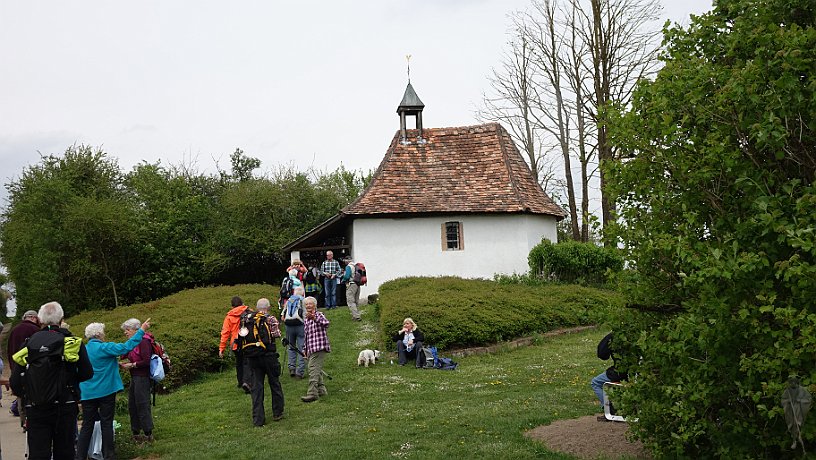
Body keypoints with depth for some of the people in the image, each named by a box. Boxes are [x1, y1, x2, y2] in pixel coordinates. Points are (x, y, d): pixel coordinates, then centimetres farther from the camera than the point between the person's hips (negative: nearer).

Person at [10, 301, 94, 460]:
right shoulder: (73, 342, -4)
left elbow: (15, 383, 1)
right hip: (65, 408, -1)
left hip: (35, 410, 1)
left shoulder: (28, 344, 0)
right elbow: (87, 373, -3)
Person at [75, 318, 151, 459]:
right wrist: (141, 330, -16)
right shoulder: (104, 348, -14)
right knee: (106, 424, 5)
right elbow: (126, 347, -20)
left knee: (87, 426, 9)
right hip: (106, 391, -5)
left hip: (87, 393, 5)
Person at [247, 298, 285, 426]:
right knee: (275, 384, 14)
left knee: (256, 387, 6)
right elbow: (276, 334, -14)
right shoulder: (271, 318, -6)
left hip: (253, 357, 3)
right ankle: (277, 413, 23)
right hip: (268, 355, -3)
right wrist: (277, 331, 6)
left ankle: (258, 418, 6)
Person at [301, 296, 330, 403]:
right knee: (317, 370, 12)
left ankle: (312, 393, -20)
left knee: (313, 369, -16)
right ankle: (321, 390, 21)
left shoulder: (319, 315, -6)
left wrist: (314, 318, -45)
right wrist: (305, 349, 22)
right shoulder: (307, 319, 19)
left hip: (319, 348, -9)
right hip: (311, 349, 9)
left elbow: (326, 323, -29)